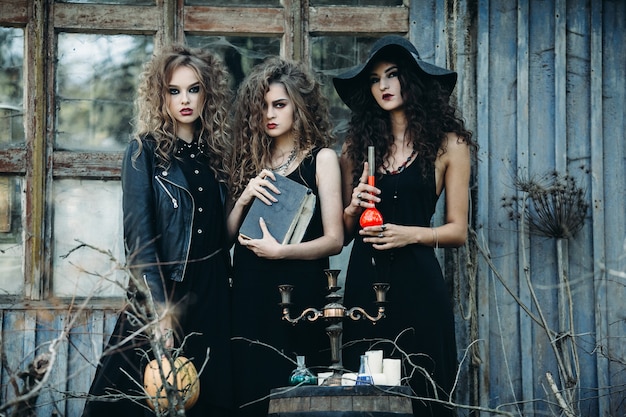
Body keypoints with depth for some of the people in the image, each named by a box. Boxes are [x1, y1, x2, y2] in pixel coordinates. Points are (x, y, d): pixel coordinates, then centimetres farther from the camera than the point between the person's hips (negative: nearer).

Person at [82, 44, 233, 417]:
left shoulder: (214, 155, 12)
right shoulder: (145, 151, -3)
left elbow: (222, 233, 14)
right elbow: (138, 234, -10)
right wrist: (160, 309, -17)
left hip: (212, 297, 5)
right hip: (163, 291, -4)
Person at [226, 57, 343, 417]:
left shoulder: (321, 158, 1)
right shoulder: (252, 160, 13)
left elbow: (334, 240, -6)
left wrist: (280, 251, -19)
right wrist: (243, 199, -8)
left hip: (298, 293, -4)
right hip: (249, 293, 4)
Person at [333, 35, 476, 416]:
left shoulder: (448, 144, 2)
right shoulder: (359, 144, 11)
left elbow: (458, 231, 2)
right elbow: (342, 231, 14)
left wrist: (410, 234, -13)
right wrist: (353, 209, -6)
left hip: (416, 284, -3)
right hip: (364, 281, 3)